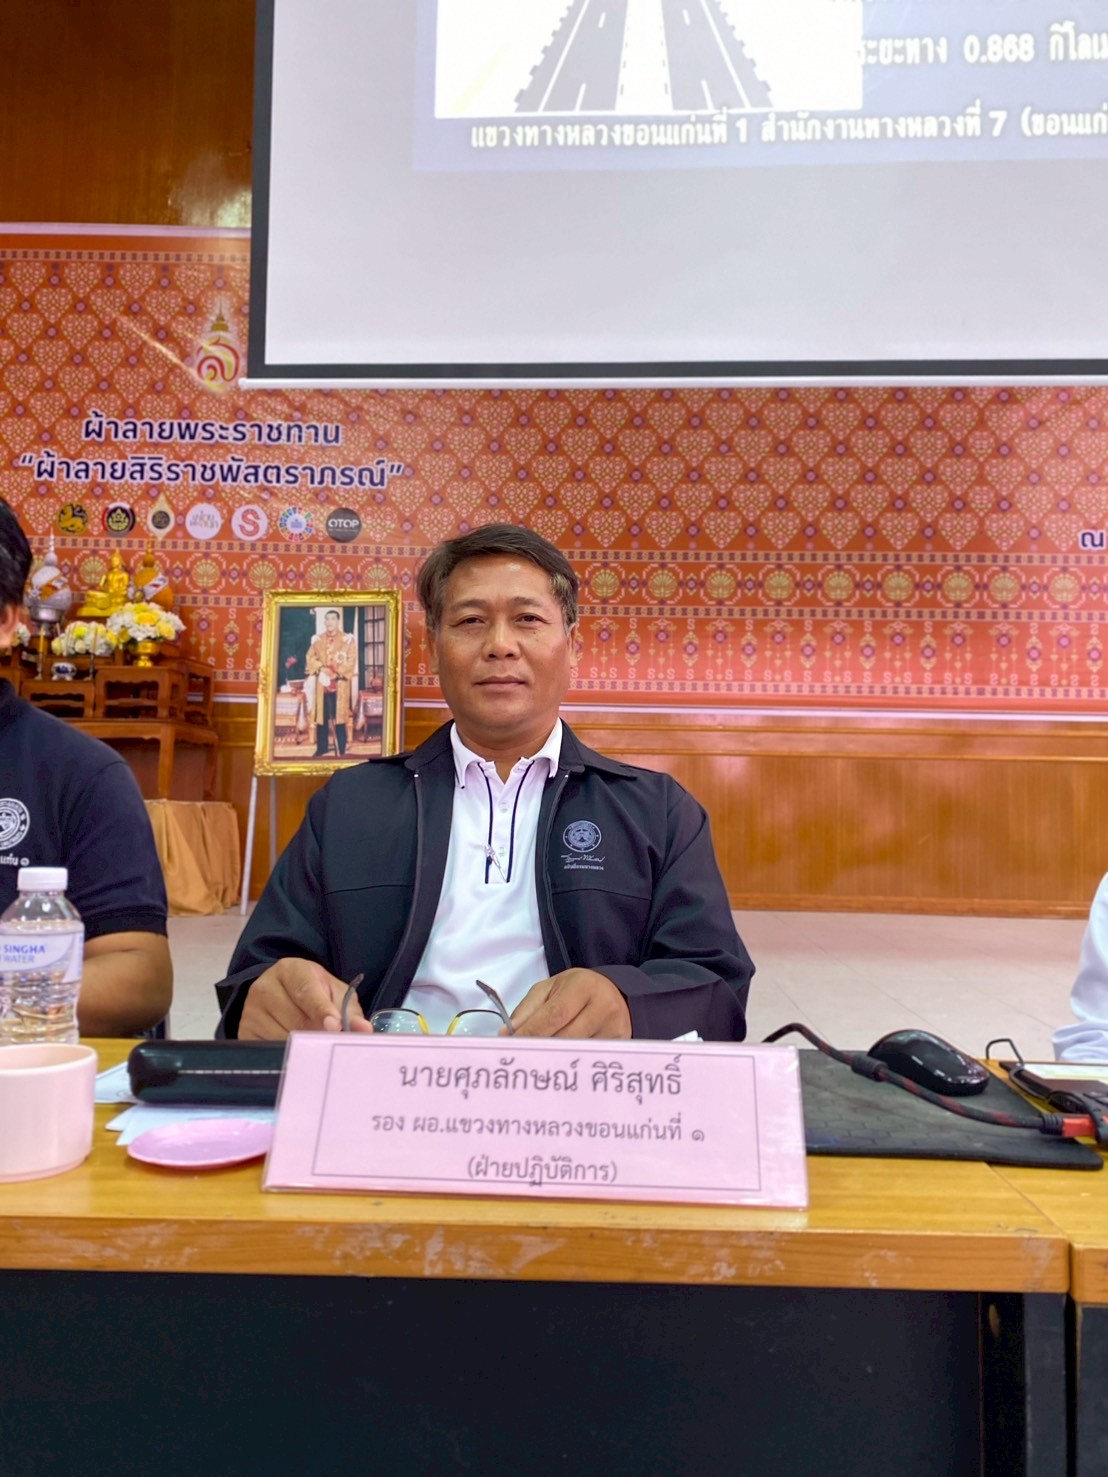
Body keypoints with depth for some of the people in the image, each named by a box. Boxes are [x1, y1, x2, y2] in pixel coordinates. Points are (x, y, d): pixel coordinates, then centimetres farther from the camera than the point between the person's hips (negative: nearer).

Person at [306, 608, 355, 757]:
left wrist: (335, 673, -15)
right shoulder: (318, 639, 11)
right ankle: (322, 748, 16)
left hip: (340, 684, -3)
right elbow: (310, 658, 8)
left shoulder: (347, 639, 1)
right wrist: (321, 669, -10)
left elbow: (351, 661, -6)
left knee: (339, 715, -5)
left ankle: (341, 749, 1)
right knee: (321, 715, 6)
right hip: (322, 683, 3)